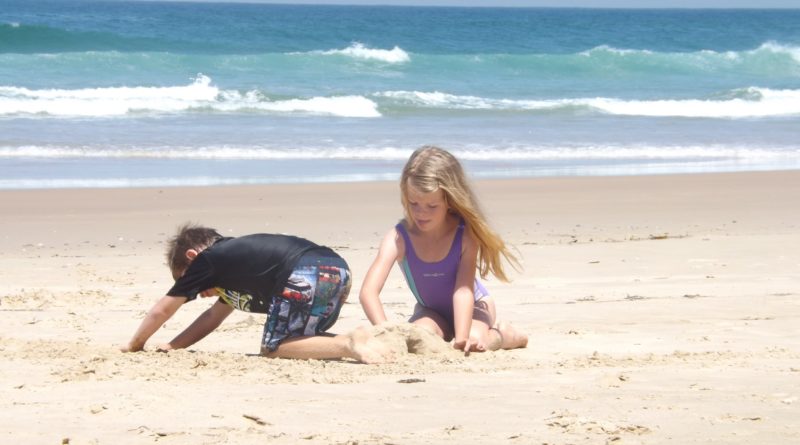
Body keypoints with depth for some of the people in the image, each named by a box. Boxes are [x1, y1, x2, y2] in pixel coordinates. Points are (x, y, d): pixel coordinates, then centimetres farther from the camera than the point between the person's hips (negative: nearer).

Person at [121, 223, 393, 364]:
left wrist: (134, 345, 37)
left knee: (274, 348, 5)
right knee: (299, 341, 26)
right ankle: (356, 342, 2)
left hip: (305, 276, -9)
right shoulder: (232, 257, 36)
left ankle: (348, 345, -16)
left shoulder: (206, 260, 14)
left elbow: (162, 310, 23)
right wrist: (171, 347, 44)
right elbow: (214, 315, 45)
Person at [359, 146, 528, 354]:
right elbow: (368, 292, -38)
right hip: (431, 311, 1)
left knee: (474, 338, -34)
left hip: (471, 307, -1)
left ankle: (503, 335, 3)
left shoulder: (466, 234, -29)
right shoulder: (399, 238, -27)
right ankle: (444, 334, 5)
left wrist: (462, 337, -49)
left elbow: (463, 289, -33)